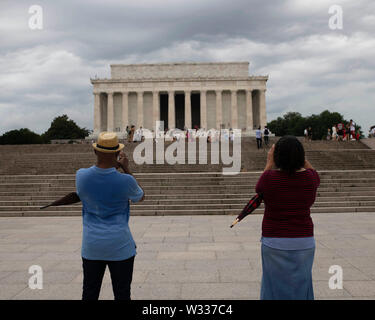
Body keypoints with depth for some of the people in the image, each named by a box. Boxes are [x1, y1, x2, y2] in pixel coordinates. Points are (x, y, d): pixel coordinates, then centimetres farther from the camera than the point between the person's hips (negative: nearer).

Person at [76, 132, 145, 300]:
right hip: (120, 247, -3)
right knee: (122, 294, 8)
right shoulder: (125, 181, -16)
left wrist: (112, 167, 14)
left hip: (91, 246, 3)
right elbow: (141, 197, 7)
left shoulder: (81, 175, -8)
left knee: (89, 293, 14)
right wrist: (127, 169, 8)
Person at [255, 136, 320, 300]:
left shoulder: (269, 177, -14)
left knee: (276, 288, 10)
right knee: (300, 287, 15)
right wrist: (301, 157, 18)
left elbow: (259, 188, 11)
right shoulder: (309, 177, -6)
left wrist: (269, 163, 16)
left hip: (274, 243, -2)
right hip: (304, 243, 2)